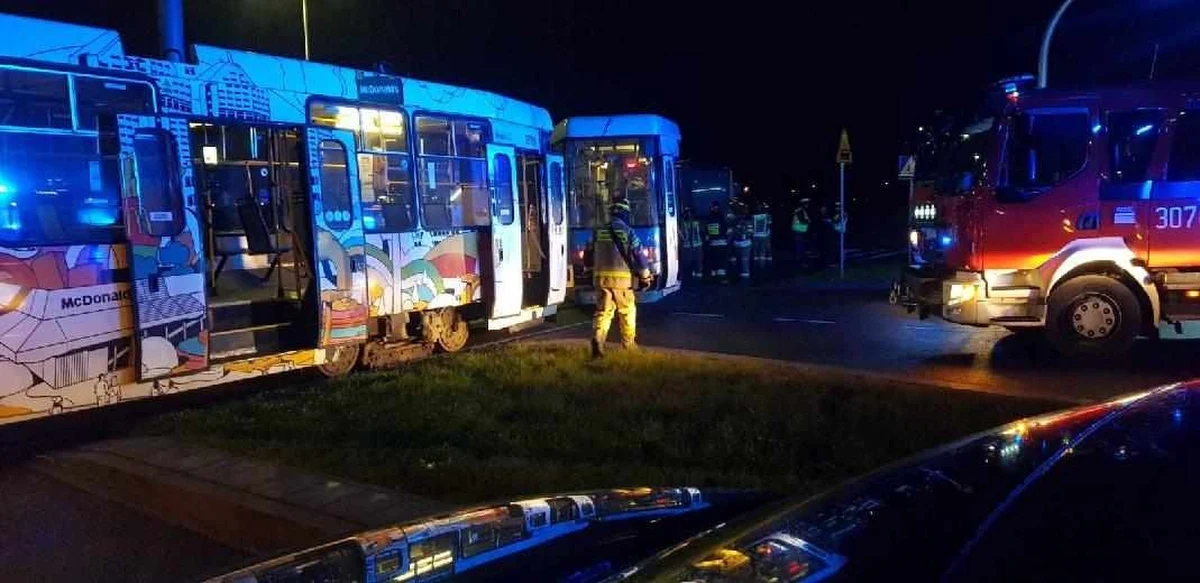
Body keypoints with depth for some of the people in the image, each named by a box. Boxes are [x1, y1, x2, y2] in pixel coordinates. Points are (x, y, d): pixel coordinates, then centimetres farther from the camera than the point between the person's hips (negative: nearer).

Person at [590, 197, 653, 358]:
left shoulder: (599, 232, 7)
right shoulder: (627, 232, -5)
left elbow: (589, 256, 16)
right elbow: (639, 255, -2)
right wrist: (646, 277, 9)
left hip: (601, 277, 3)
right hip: (621, 278, -3)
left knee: (603, 311, 3)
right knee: (627, 311, 13)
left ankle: (597, 339, -18)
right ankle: (629, 343, 23)